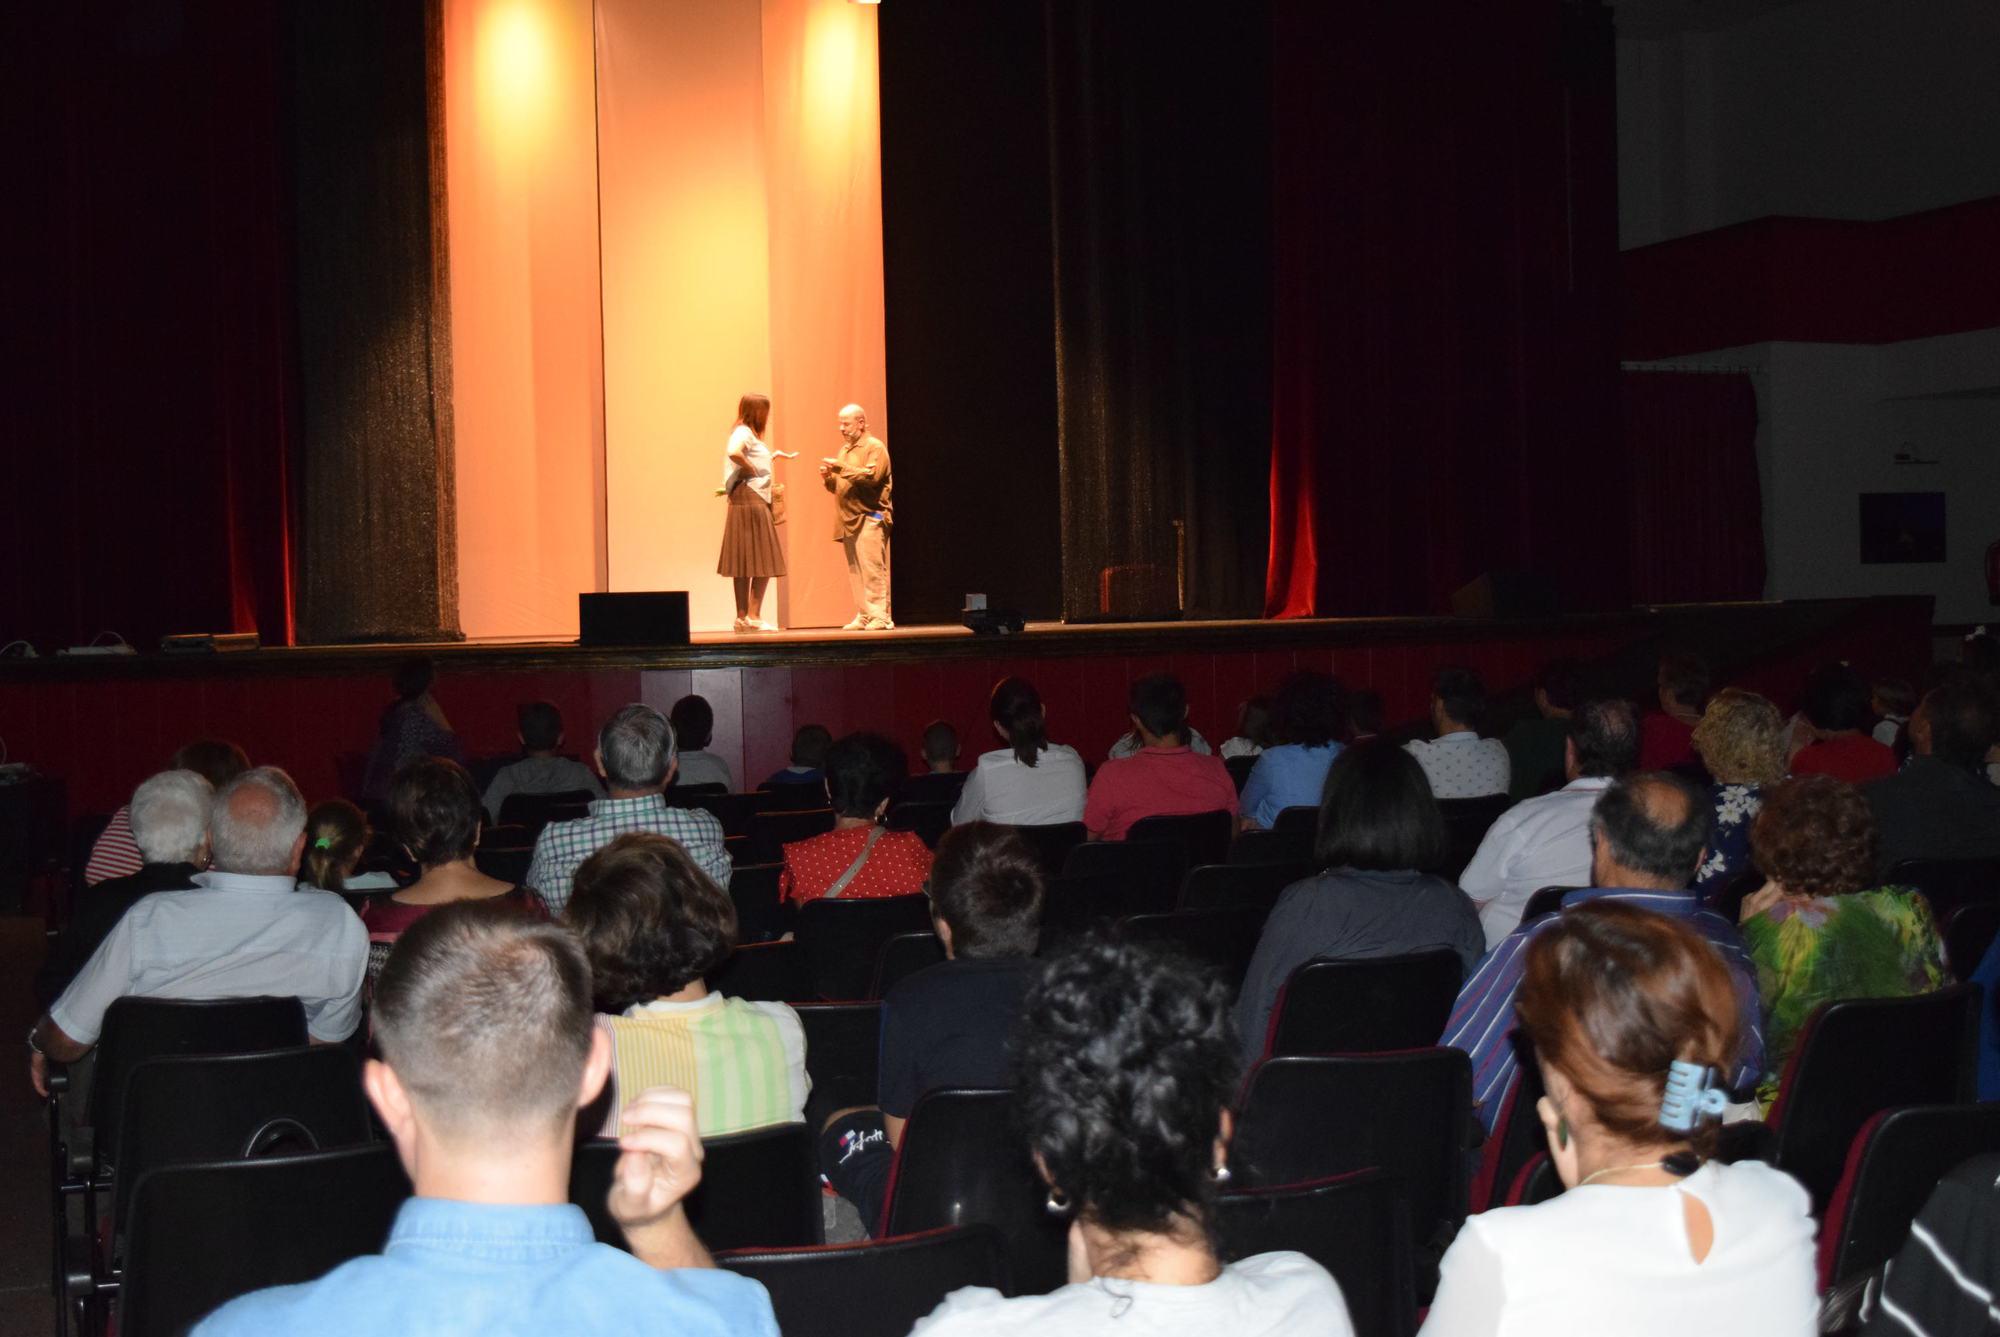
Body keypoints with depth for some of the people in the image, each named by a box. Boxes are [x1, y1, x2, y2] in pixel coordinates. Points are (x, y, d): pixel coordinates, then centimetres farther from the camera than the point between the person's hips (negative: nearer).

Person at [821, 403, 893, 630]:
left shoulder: (875, 447, -3)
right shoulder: (845, 449, 21)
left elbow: (871, 476, -19)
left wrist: (841, 467, -17)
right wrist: (829, 478, 4)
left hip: (869, 519, -8)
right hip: (849, 520, 8)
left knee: (873, 569, -11)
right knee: (855, 572, 5)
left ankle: (880, 617, -11)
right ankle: (863, 617, 8)